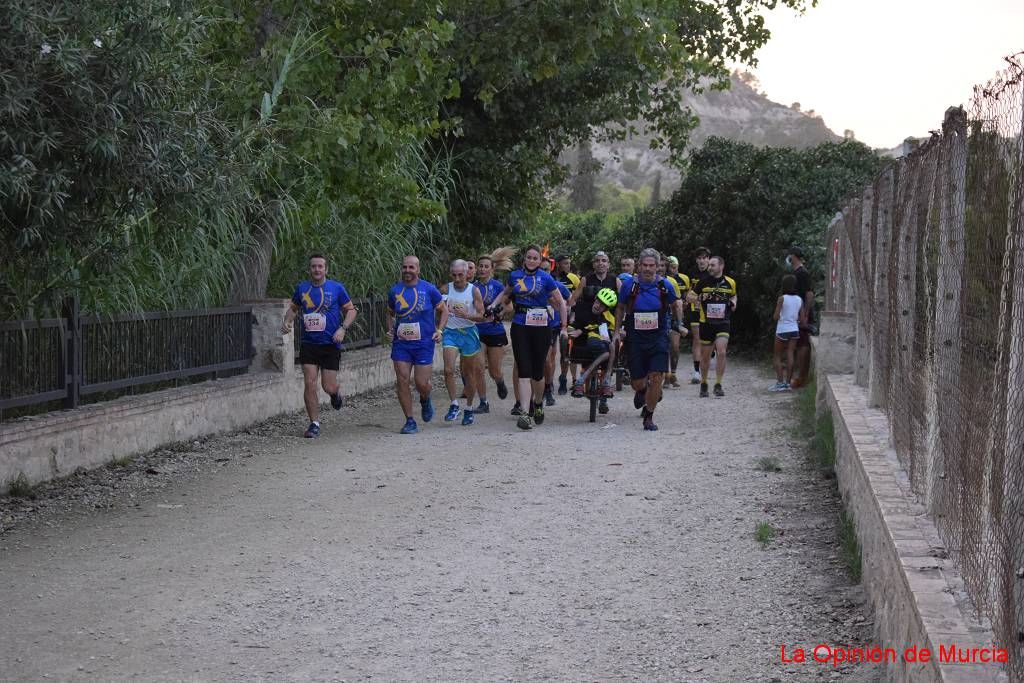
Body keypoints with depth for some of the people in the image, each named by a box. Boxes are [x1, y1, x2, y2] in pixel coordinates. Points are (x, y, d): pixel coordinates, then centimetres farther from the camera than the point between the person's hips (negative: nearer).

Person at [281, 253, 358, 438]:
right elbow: (293, 308, 20)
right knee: (309, 384, -7)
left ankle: (336, 392, 37)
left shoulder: (336, 288, -3)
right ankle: (314, 424, 5)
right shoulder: (301, 288, 5)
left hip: (331, 345, -2)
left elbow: (351, 310, 3)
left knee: (328, 387, -2)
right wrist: (287, 321, 0)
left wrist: (343, 328, -13)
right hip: (308, 344, 2)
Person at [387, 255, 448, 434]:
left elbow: (443, 310, 8)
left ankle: (425, 401, 33)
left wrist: (439, 330, -4)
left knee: (421, 383, -4)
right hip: (401, 343, 2)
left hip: (424, 343, -2)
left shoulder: (428, 289, -2)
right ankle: (410, 421, 4)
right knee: (402, 381, -6)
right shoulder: (395, 291, 5)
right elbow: (390, 314, 21)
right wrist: (390, 329, 4)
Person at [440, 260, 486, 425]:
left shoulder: (474, 291, -4)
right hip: (450, 332, 0)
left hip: (469, 332, 0)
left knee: (469, 373, 8)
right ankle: (454, 405, -8)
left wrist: (467, 315, -24)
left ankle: (469, 408, 22)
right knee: (449, 370, -17)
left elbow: (481, 315, -7)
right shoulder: (445, 290, -1)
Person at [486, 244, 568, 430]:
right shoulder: (515, 276, 7)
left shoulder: (545, 278, -2)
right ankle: (526, 414, -13)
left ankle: (538, 404, 35)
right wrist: (494, 305, 11)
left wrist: (564, 327, 0)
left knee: (538, 372, 7)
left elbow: (561, 303, 4)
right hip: (520, 328, 1)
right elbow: (506, 292, 27)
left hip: (541, 328, -1)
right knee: (524, 372, -8)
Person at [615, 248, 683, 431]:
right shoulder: (629, 286, -2)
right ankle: (642, 391, 43)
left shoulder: (665, 286, -2)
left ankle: (648, 417, 3)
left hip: (658, 338, -1)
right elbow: (620, 308, 12)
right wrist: (618, 330, 6)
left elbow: (675, 304, 15)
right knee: (637, 382, 3)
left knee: (656, 378, -13)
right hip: (635, 339, 1)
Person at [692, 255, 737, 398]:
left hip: (723, 323, 0)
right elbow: (691, 296, 7)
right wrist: (699, 298, -14)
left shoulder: (730, 282, 3)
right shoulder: (704, 281, -2)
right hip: (706, 323, 0)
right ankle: (703, 385, 25)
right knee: (705, 356, 8)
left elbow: (733, 295, 23)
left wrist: (733, 303, 2)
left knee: (721, 352, -16)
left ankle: (718, 385, -7)